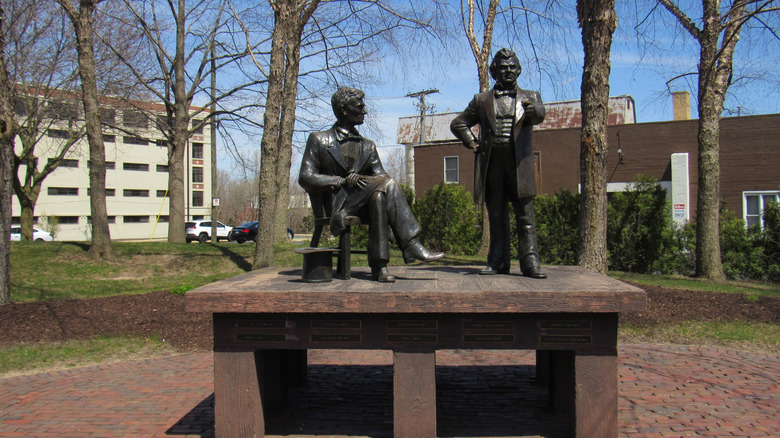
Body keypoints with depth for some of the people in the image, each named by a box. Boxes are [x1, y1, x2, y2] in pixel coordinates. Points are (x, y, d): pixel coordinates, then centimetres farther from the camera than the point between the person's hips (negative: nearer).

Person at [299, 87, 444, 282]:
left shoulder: (368, 146, 23)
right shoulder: (319, 140, 11)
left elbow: (380, 175, 10)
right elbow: (305, 178, 0)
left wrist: (358, 179, -13)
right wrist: (342, 181, -15)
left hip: (363, 206, 4)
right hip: (336, 206, -4)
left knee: (379, 197, -33)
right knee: (386, 183, -27)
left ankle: (379, 265, -36)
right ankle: (412, 246, -30)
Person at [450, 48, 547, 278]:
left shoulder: (530, 96, 14)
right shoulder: (482, 100, 17)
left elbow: (539, 115, -9)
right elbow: (458, 123, 20)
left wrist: (533, 110, -34)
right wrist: (472, 143, 5)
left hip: (519, 164, -1)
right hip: (492, 164, 2)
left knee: (525, 214, -6)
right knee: (496, 216, 5)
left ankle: (530, 262, -5)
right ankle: (498, 262, 11)